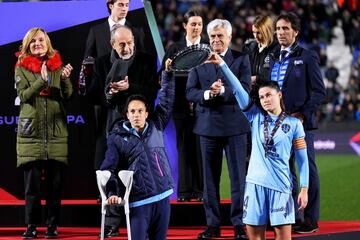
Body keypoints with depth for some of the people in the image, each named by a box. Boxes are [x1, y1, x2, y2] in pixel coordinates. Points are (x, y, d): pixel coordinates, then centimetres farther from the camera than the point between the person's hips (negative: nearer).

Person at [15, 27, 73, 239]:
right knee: (32, 182, -2)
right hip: (31, 132, -1)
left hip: (56, 132, 1)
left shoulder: (58, 66, 9)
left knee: (55, 183, 0)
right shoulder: (22, 68, 6)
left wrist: (65, 79, -17)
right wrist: (42, 81, -20)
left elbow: (67, 95, 2)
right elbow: (23, 95, -6)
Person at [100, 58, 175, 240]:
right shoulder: (117, 138, 3)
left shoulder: (156, 128, 11)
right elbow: (108, 169, 0)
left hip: (163, 197, 3)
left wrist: (168, 74, 4)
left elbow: (166, 102, 11)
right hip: (138, 201, -3)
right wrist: (112, 193, -15)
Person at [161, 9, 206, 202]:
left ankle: (201, 190, 5)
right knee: (184, 148, 3)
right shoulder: (175, 48, 9)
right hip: (182, 105, 1)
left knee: (201, 148, 0)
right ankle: (184, 191, 6)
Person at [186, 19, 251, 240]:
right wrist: (207, 94, -17)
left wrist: (222, 90, -21)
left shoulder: (241, 59, 2)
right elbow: (190, 92, 1)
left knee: (238, 176, -1)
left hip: (234, 124, -2)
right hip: (208, 124, 2)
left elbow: (245, 89, -9)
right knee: (210, 177, 6)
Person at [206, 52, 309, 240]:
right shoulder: (256, 116, 9)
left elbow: (302, 158, 5)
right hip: (255, 182, 2)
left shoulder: (294, 123, 3)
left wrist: (304, 188, -1)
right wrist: (222, 64, -11)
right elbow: (239, 91, -1)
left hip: (281, 185, -2)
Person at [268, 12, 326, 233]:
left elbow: (319, 92, -7)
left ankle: (311, 219, 4)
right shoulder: (274, 58, 14)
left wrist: (303, 114, -16)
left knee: (308, 170, -1)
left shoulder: (307, 57, -4)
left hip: (301, 122, -6)